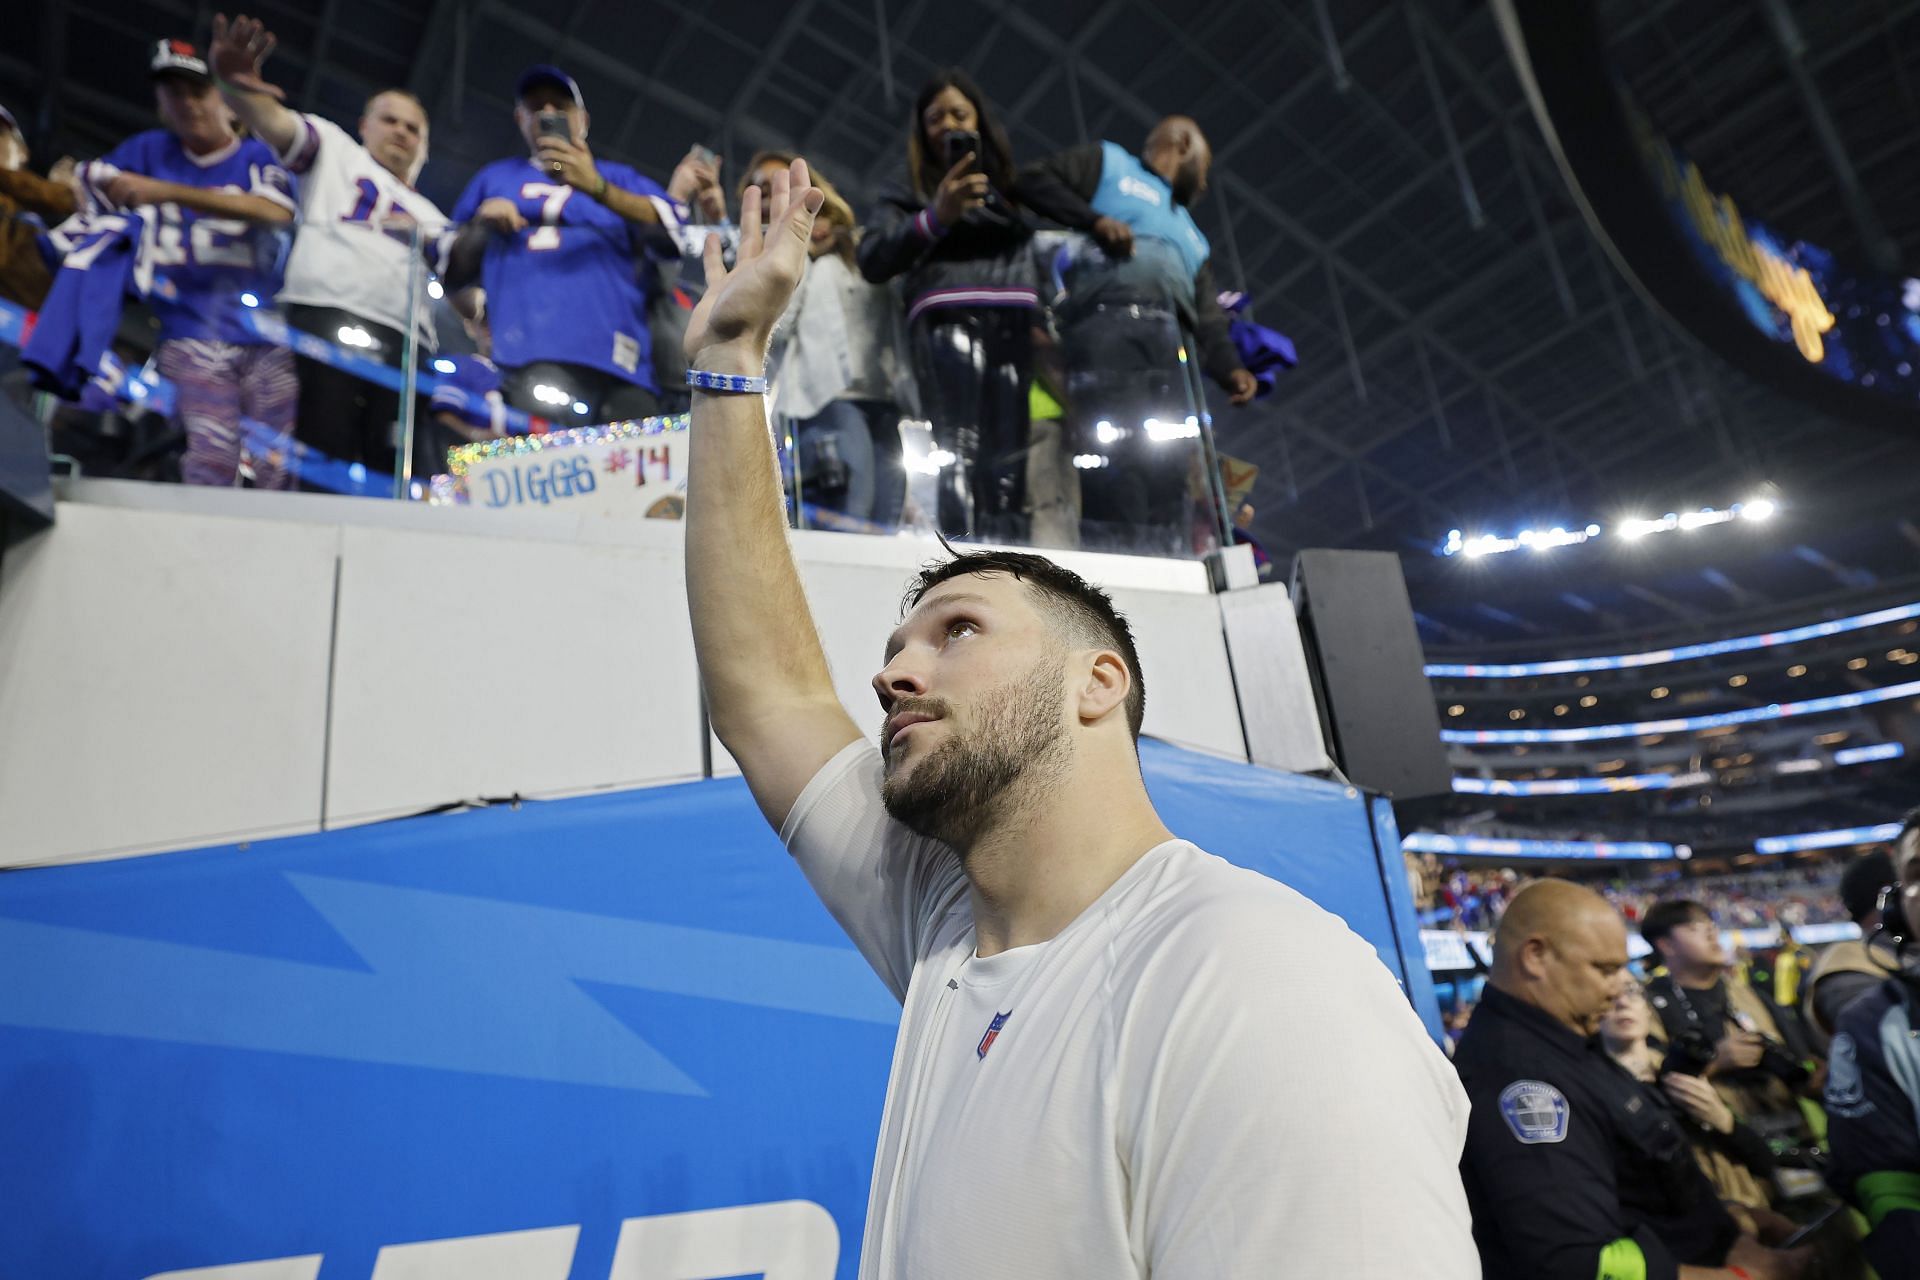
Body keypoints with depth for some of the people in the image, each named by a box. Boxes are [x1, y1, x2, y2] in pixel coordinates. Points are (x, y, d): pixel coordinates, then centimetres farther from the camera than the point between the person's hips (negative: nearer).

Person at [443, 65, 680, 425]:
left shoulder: (619, 178, 26)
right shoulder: (494, 177, 30)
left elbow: (674, 224, 4)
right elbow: (451, 271, 27)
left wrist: (597, 188, -9)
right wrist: (481, 228, 7)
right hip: (528, 364, 0)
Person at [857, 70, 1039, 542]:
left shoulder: (1014, 185, 30)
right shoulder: (913, 195, 23)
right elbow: (872, 261, 7)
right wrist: (935, 216, -1)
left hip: (1015, 323, 3)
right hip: (948, 319, -2)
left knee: (1008, 462, -13)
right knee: (959, 451, -23)